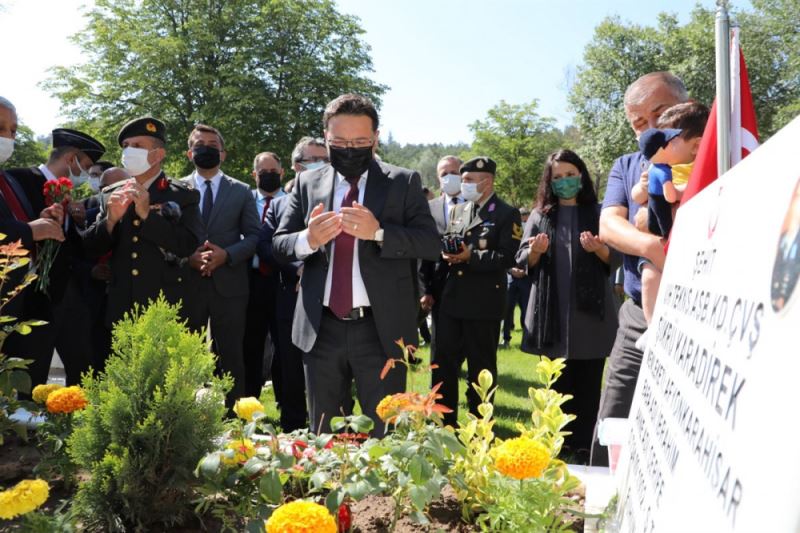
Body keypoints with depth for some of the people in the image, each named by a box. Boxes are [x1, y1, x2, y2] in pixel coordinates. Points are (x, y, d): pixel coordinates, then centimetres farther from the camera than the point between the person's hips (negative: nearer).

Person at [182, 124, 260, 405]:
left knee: (231, 357, 3)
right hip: (187, 284, 0)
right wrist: (188, 257, -13)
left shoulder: (241, 191, 9)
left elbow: (253, 236, 4)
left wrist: (226, 254, -12)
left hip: (228, 285, 0)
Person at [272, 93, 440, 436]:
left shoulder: (404, 182, 2)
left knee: (385, 435, 7)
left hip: (381, 329, -2)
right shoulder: (307, 183, 9)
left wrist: (378, 232, -23)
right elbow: (279, 245, 5)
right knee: (323, 436, 16)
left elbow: (431, 243, -7)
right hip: (321, 329, 3)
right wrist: (307, 240, -18)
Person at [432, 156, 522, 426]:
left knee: (481, 367, 6)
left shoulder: (507, 214, -4)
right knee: (443, 362, 8)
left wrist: (471, 256, -21)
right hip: (451, 300, 6)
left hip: (484, 303, -6)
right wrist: (445, 251, -6)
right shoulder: (458, 211, 16)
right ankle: (444, 422, 20)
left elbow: (507, 257, -13)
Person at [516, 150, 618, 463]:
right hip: (554, 311, 1)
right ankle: (560, 441, 18)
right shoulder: (540, 216, 10)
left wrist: (598, 249, -18)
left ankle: (584, 445, 9)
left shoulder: (598, 213, 6)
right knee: (558, 379, 8)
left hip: (590, 309, -1)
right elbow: (523, 263, 7)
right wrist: (535, 251, -14)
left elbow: (616, 258, 3)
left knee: (588, 380, 1)